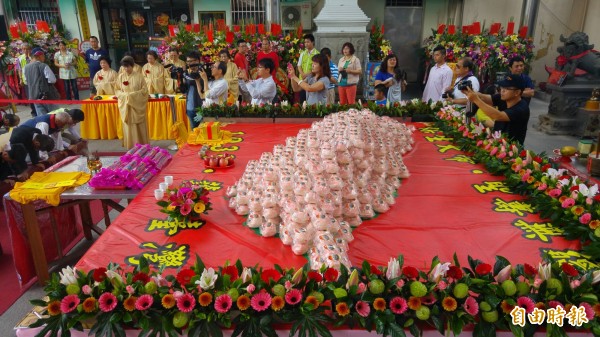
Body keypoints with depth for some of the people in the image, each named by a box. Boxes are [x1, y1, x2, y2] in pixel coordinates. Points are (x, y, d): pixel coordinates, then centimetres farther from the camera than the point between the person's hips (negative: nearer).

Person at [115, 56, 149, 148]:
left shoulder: (139, 76, -5)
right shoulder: (120, 77, 4)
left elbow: (144, 90, -5)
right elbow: (117, 90, 9)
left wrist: (132, 94, -13)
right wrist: (125, 94, -10)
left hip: (138, 104, -2)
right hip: (126, 105, 3)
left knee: (139, 126, 1)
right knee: (128, 126, 4)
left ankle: (141, 146, 11)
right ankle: (130, 146, 11)